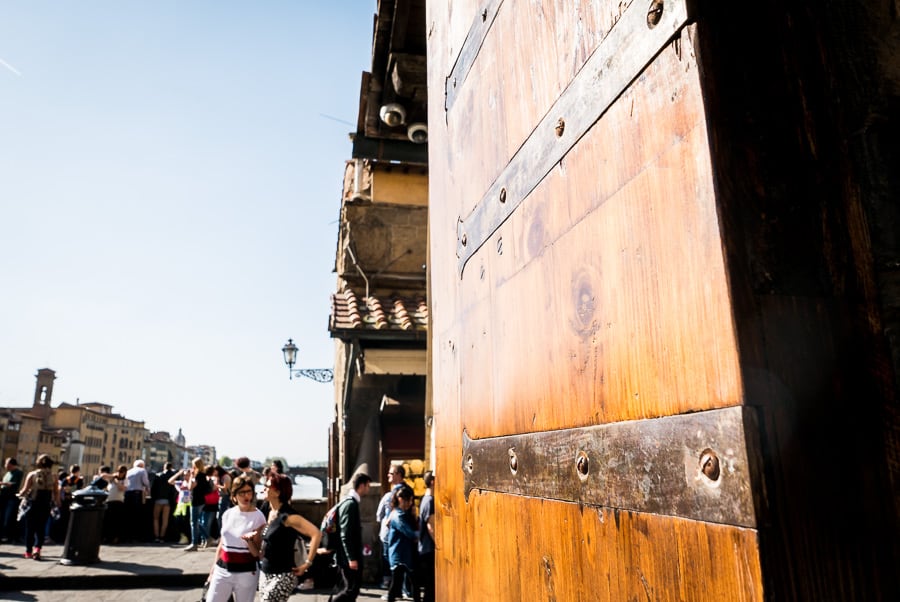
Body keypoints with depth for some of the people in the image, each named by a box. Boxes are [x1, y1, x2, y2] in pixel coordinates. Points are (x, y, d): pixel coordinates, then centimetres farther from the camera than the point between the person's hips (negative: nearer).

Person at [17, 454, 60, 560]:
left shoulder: (32, 475, -4)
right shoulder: (53, 477, -1)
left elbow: (25, 490, -7)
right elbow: (56, 493, -2)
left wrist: (20, 494, 14)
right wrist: (57, 504, 9)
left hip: (32, 504, -1)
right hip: (46, 506, 1)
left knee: (30, 528, 12)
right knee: (41, 528, 11)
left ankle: (28, 551, 18)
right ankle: (37, 548, -7)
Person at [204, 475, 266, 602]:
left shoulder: (258, 517, -11)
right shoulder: (228, 514, 3)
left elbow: (257, 553, -11)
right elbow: (222, 543, 15)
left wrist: (249, 540, -28)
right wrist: (215, 565, 16)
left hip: (246, 572, -4)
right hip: (222, 570, 4)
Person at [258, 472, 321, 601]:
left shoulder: (287, 516, -18)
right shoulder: (270, 513, 6)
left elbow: (316, 533, -26)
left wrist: (307, 563, -22)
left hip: (282, 577, -8)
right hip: (266, 575, 8)